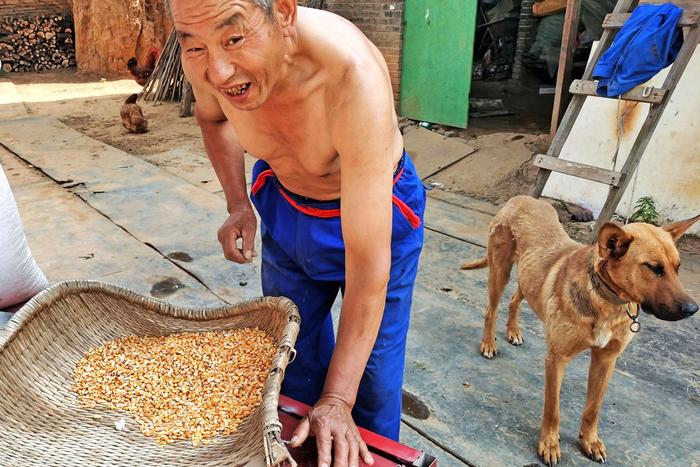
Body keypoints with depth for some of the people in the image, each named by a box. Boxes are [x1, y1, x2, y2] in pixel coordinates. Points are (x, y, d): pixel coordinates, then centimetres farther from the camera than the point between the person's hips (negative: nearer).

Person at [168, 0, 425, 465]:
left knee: (372, 381, 3)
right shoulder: (205, 61, -23)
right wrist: (239, 205, -8)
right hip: (285, 208, 4)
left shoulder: (354, 77, -40)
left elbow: (368, 262, -37)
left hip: (376, 210, -4)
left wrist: (337, 401, -33)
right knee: (292, 364, 17)